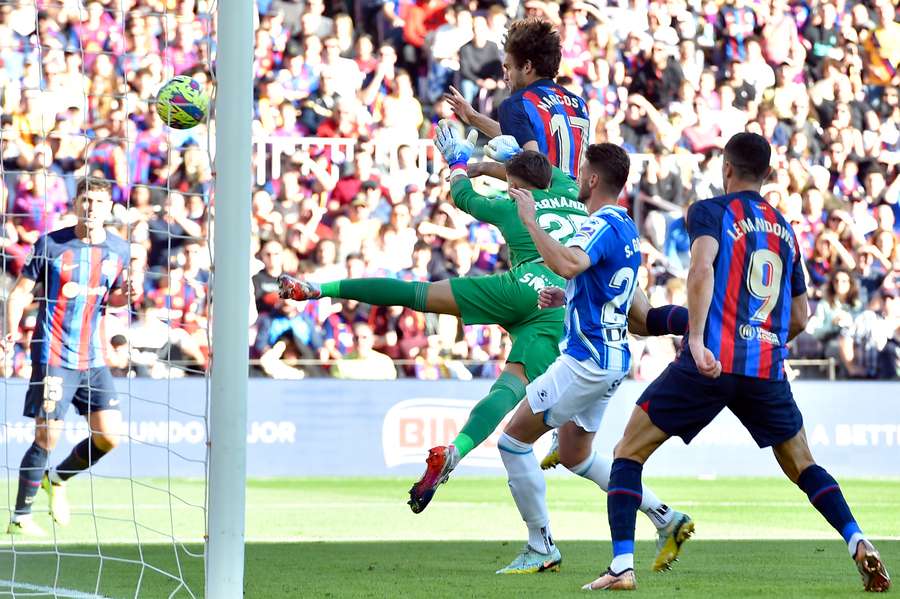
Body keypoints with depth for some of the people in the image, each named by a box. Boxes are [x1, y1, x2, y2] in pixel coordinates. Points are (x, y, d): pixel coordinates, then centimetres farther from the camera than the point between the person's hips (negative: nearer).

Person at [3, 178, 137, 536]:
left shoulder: (118, 249, 5)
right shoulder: (51, 244, -7)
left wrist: (127, 295, -5)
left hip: (93, 358, 5)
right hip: (53, 356, -5)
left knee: (109, 437, 1)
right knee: (46, 437, -8)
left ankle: (57, 480, 28)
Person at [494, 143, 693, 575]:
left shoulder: (603, 225, -17)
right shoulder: (626, 228, 14)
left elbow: (567, 264, -38)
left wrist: (530, 221, -32)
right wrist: (566, 297, 15)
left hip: (586, 359, -10)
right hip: (612, 358, 10)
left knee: (513, 439, -2)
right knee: (575, 456, 22)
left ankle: (541, 549, 0)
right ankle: (666, 519, 15)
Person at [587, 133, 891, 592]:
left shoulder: (711, 211, 3)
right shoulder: (786, 230, 19)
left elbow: (702, 267, -18)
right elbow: (799, 318, 22)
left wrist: (696, 339, -25)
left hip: (709, 364, -4)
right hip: (768, 370, 5)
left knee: (628, 453, 7)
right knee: (802, 466, 21)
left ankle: (622, 565, -6)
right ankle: (858, 543, -2)